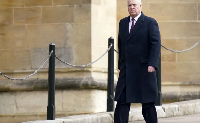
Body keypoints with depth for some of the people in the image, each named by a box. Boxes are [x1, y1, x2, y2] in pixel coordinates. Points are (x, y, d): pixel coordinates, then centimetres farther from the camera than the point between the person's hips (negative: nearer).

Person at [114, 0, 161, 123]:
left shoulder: (150, 23, -2)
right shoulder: (123, 23, 15)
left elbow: (156, 44, -9)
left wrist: (153, 64, -19)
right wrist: (121, 65, 13)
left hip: (144, 69, -4)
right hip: (126, 70, 4)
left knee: (148, 103, 2)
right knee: (122, 101, -2)